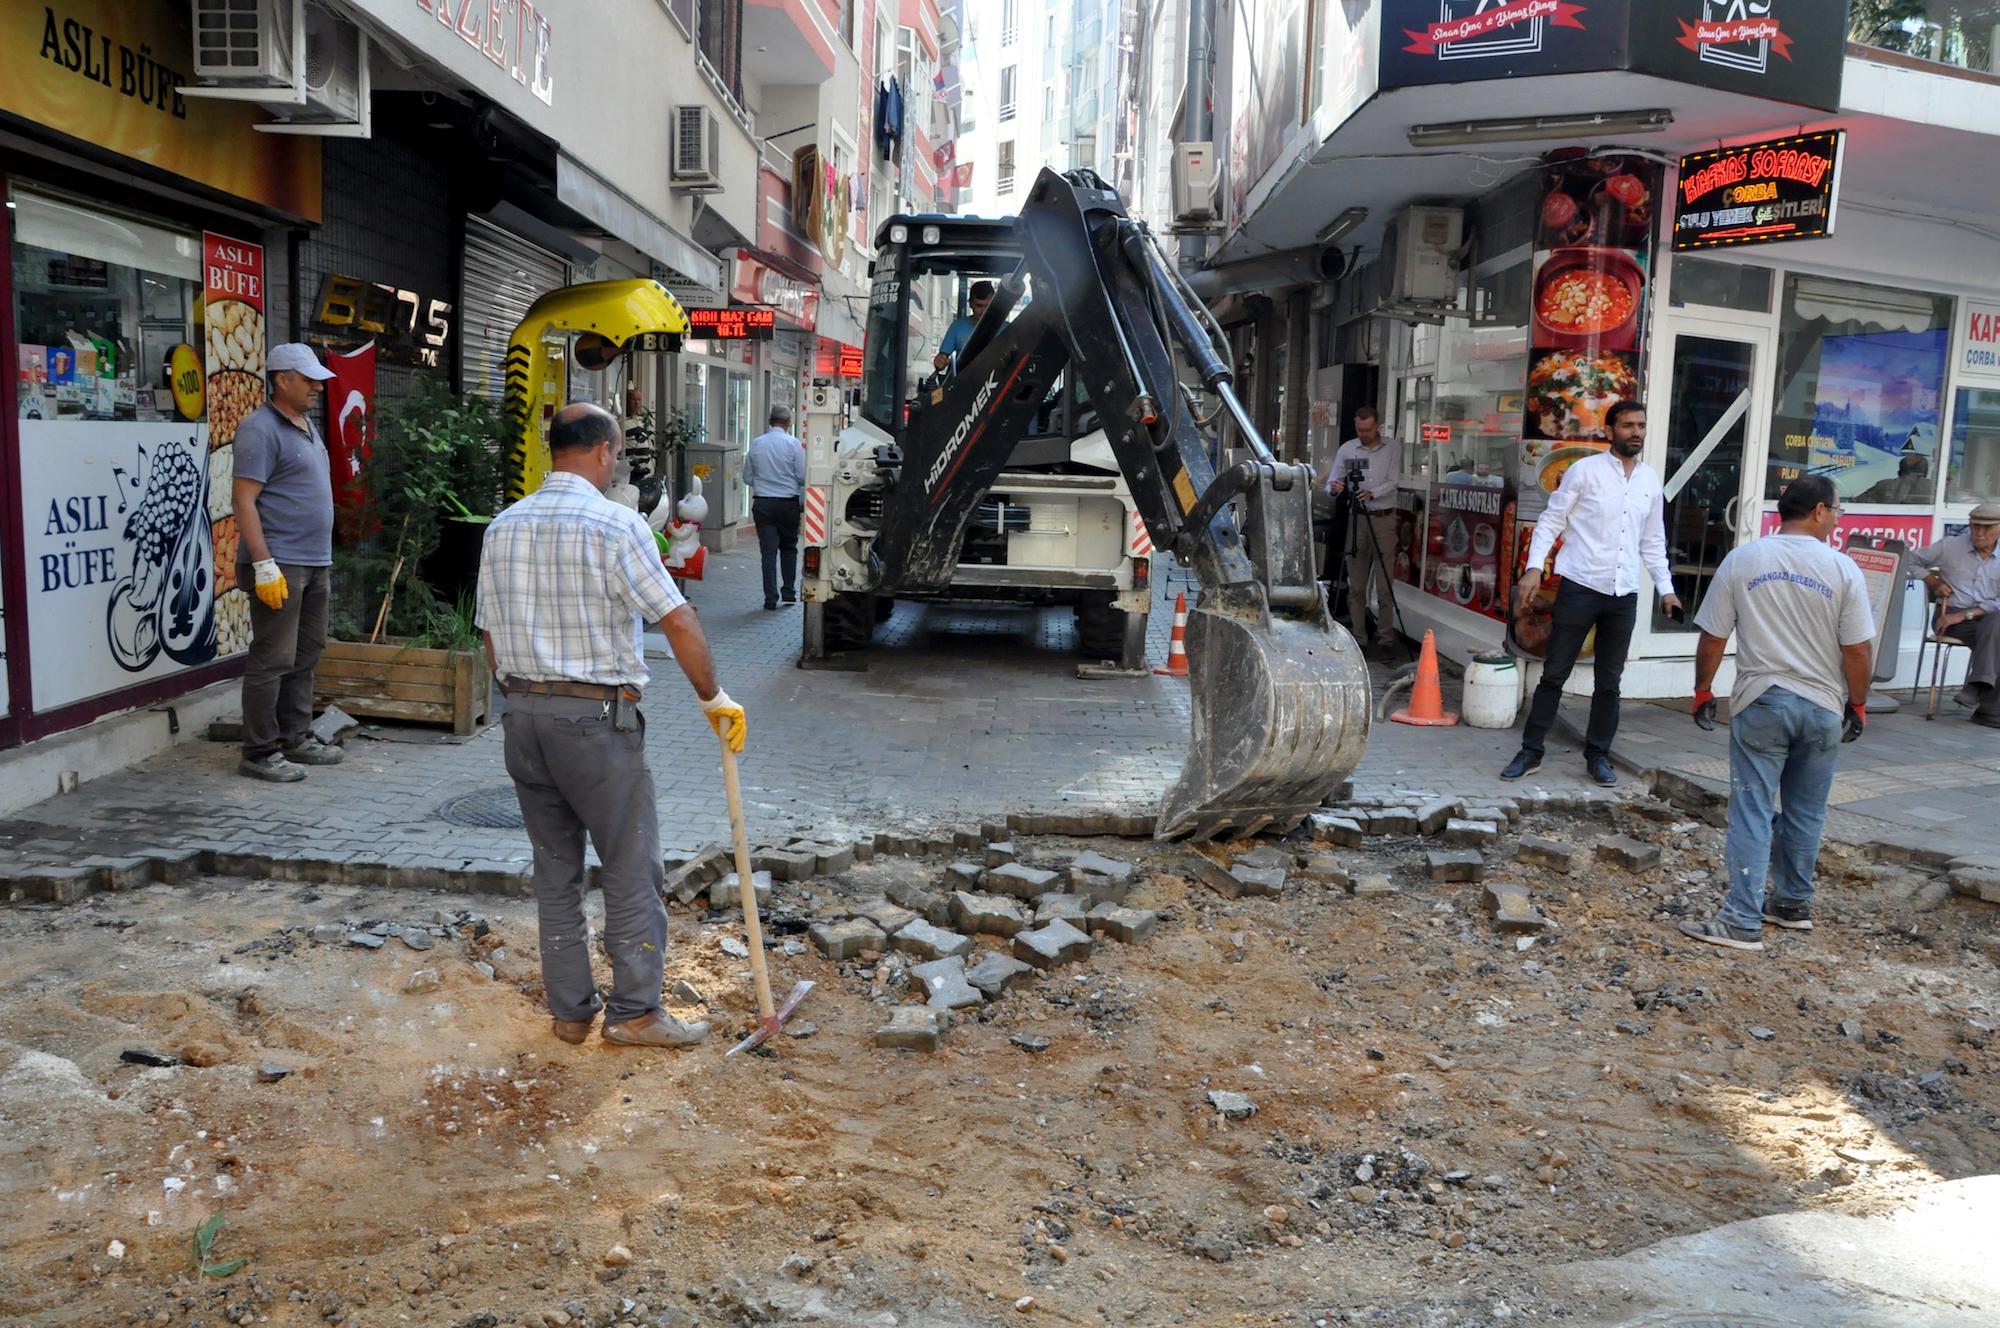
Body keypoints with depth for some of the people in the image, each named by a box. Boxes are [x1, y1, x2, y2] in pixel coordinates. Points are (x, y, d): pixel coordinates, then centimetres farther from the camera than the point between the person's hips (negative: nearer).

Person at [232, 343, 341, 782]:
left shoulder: (307, 426, 17)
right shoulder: (260, 429, -11)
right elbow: (244, 499, -17)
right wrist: (265, 565, -22)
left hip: (316, 563, 9)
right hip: (280, 565, -9)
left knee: (305, 656, 14)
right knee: (273, 660, -6)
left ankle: (296, 739, 23)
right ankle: (260, 754, 0)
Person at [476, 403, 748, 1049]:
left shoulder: (502, 527, 8)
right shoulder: (615, 523, -11)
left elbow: (492, 637, 13)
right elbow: (679, 621, -14)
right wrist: (713, 697, -3)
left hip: (523, 713, 7)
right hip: (596, 717, -7)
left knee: (555, 868, 14)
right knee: (632, 867, 4)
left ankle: (570, 1008, 21)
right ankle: (634, 1011, 10)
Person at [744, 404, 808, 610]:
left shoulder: (756, 443, 3)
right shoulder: (793, 444, -7)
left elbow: (747, 477, 8)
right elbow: (803, 477, -8)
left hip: (762, 504, 2)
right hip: (788, 503, -1)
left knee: (768, 550, 1)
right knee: (789, 548, 16)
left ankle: (771, 597, -3)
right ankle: (789, 592, 17)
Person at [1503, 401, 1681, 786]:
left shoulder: (1650, 480, 11)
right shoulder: (1585, 470, -2)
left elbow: (1653, 542, 19)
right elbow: (1551, 521, -3)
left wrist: (1666, 588, 13)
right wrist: (1534, 567, -15)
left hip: (1624, 595, 4)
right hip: (1580, 587, -4)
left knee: (1609, 681, 9)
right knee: (1554, 674, 1)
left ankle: (1598, 756, 20)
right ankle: (1531, 752, 10)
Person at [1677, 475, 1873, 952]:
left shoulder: (1741, 560, -3)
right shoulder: (1842, 570, -5)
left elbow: (1712, 639, -1)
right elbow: (1858, 652, -4)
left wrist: (1703, 690, 12)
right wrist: (1858, 704, 11)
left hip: (1761, 703, -1)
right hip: (1822, 707, 1)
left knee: (1752, 811, -1)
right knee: (1805, 813, 15)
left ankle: (1742, 921, -5)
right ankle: (1794, 903, 28)